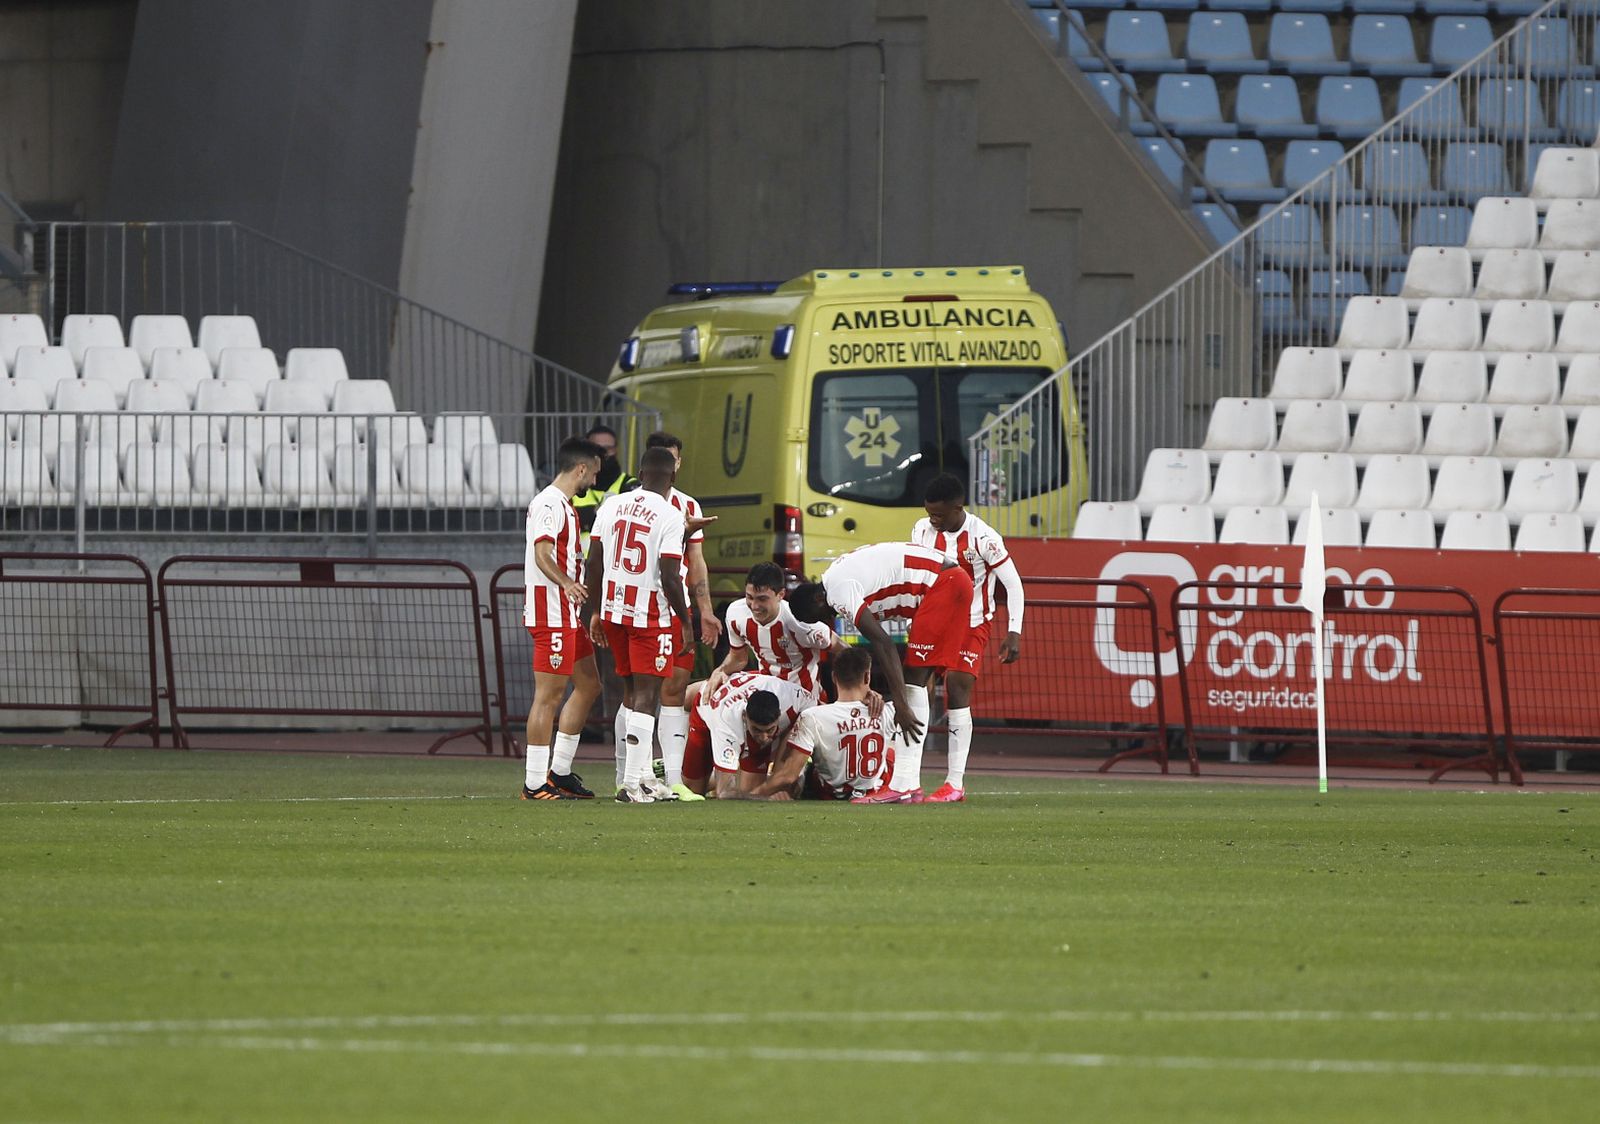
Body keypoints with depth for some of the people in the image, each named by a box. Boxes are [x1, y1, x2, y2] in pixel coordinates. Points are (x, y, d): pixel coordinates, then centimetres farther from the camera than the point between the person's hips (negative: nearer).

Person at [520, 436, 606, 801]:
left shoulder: (565, 505, 19)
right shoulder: (549, 504, -14)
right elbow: (542, 553, -28)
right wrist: (566, 584, -44)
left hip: (568, 614, 11)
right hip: (551, 613, -11)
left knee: (588, 685, 15)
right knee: (549, 695, -9)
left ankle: (560, 771, 20)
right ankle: (535, 783, -8)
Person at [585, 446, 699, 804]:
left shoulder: (611, 506, 3)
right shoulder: (670, 516, -14)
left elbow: (594, 563, 6)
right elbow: (670, 578, -16)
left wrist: (595, 612, 16)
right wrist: (685, 623, -5)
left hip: (613, 610, 6)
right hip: (651, 614, -6)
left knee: (635, 694, 17)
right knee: (645, 697, -3)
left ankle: (642, 775, 21)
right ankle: (631, 784, -8)